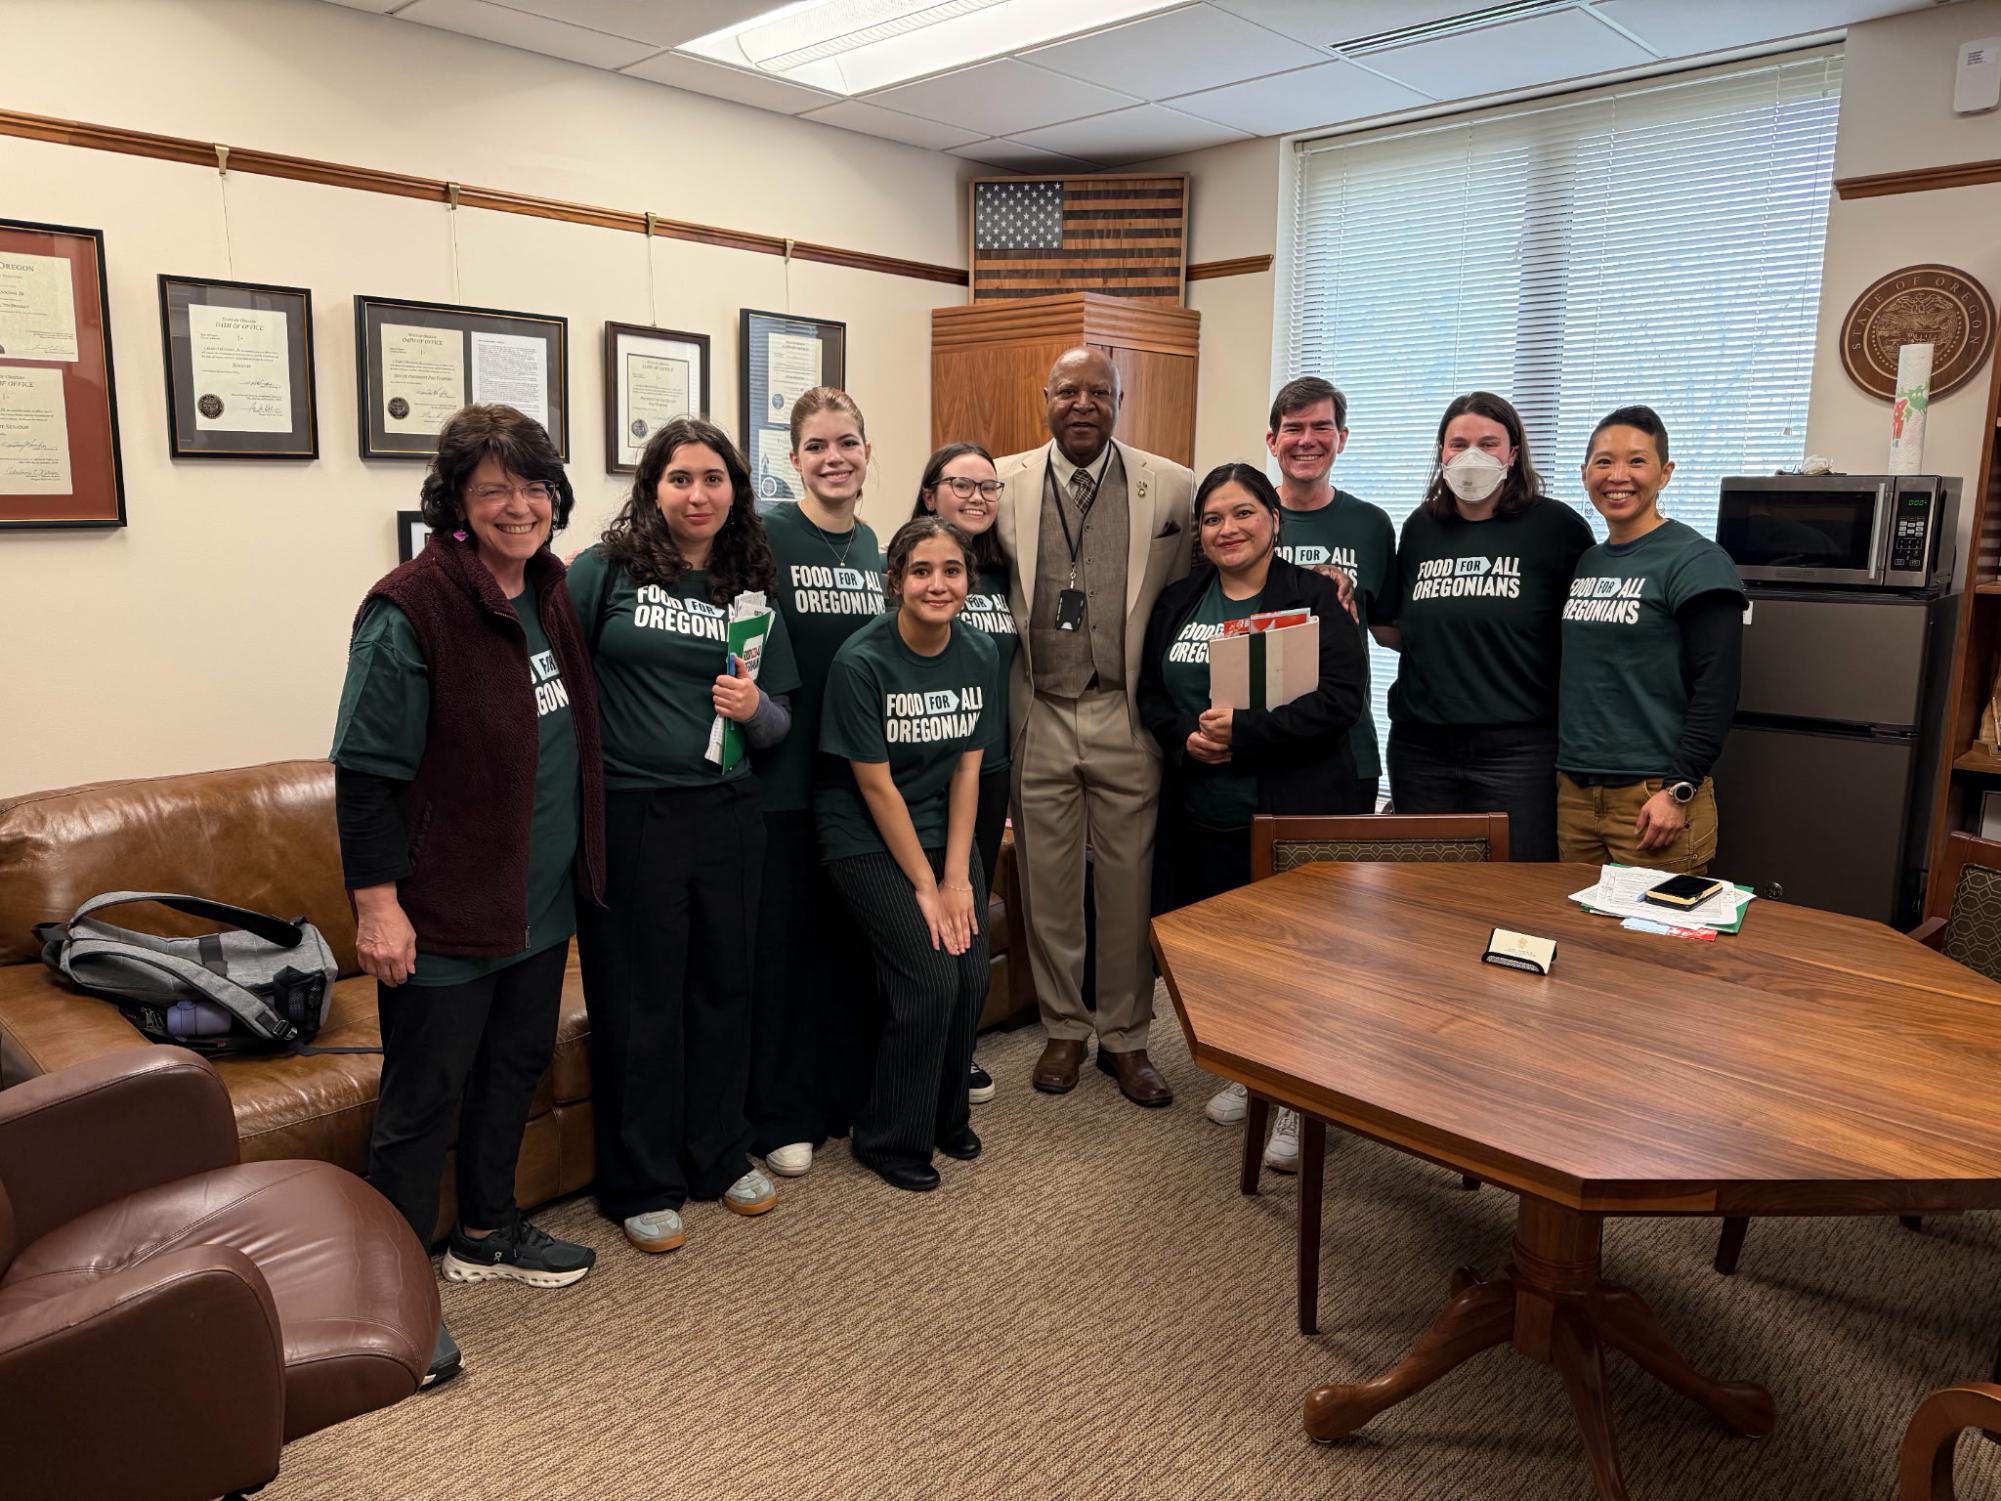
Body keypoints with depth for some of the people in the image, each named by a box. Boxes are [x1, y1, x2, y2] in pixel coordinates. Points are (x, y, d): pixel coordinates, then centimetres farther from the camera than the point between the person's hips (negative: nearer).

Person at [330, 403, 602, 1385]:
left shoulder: (550, 592, 7)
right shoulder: (413, 607, -19)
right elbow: (366, 768, -18)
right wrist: (377, 899, -20)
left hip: (541, 897, 8)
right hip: (445, 905, -8)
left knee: (517, 1063, 21)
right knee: (424, 1097, 4)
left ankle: (486, 1234, 41)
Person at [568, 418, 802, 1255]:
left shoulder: (752, 593, 9)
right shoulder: (603, 572, -3)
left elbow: (778, 725, 11)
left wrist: (755, 708, -10)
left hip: (726, 816, 4)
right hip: (628, 817, -4)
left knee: (724, 986, 13)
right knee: (638, 998, 6)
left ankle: (721, 1155, 32)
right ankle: (641, 1184, 22)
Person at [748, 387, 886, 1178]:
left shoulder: (872, 546, 10)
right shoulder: (765, 535, -8)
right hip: (784, 775, -5)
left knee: (851, 936, 14)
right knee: (783, 939, 4)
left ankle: (846, 1096, 30)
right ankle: (781, 1118, 18)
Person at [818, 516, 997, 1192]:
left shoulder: (979, 654, -2)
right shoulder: (860, 661, -19)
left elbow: (967, 768, 0)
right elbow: (875, 784, -16)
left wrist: (957, 876, -5)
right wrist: (925, 886, -13)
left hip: (944, 832, 5)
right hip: (868, 840, -5)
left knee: (972, 976, -5)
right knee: (930, 980, -13)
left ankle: (947, 1115, 22)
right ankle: (890, 1140, 10)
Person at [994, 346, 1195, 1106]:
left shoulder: (1171, 487, 0)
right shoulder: (1004, 482, 3)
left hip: (1128, 716, -1)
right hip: (1039, 716, 1)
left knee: (1129, 884, 7)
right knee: (1047, 884, 10)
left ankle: (1125, 1037, 24)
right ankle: (1063, 1029, 28)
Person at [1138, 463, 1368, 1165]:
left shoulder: (1315, 597, -4)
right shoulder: (1178, 602, 11)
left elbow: (1341, 698, -13)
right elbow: (1151, 692, 13)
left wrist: (1245, 730, -20)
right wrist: (1185, 738, -8)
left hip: (1295, 813, -5)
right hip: (1205, 814, 5)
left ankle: (1296, 1099, 14)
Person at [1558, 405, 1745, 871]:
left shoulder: (1695, 562, -7)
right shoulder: (1582, 563, 12)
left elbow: (1718, 687, -12)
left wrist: (1679, 790, -16)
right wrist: (1560, 773, 13)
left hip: (1654, 798, -6)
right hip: (1573, 792, 6)